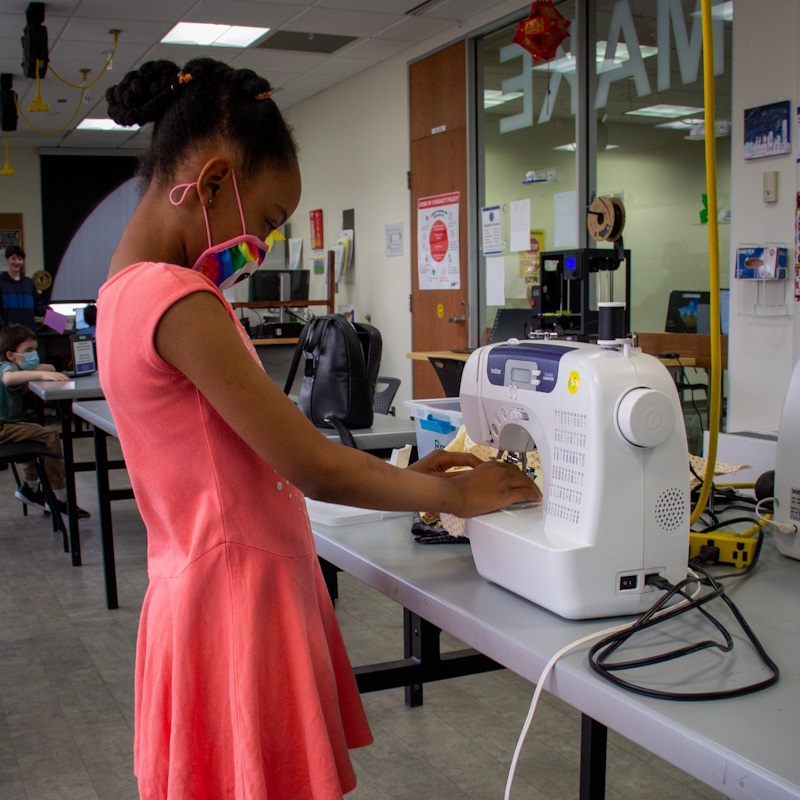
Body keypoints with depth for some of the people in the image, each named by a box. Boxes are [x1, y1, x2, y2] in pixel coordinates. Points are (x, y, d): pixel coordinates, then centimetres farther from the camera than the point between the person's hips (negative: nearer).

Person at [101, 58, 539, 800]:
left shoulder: (127, 293, 8)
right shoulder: (177, 300, -22)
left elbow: (258, 458, 10)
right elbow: (310, 466, -22)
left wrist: (401, 477, 7)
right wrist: (456, 495, -8)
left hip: (210, 589, 9)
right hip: (238, 599, -9)